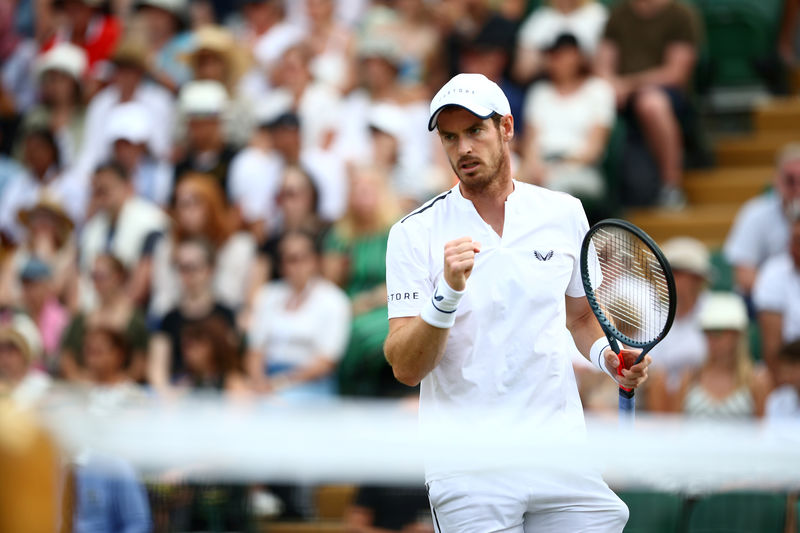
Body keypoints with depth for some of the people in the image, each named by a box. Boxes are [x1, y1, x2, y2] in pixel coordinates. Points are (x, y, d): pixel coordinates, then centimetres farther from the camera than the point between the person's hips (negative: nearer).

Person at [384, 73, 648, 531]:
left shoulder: (564, 213, 8)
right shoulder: (414, 234, -1)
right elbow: (406, 369, -8)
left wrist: (606, 356, 3)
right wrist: (448, 293, -23)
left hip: (561, 457, 2)